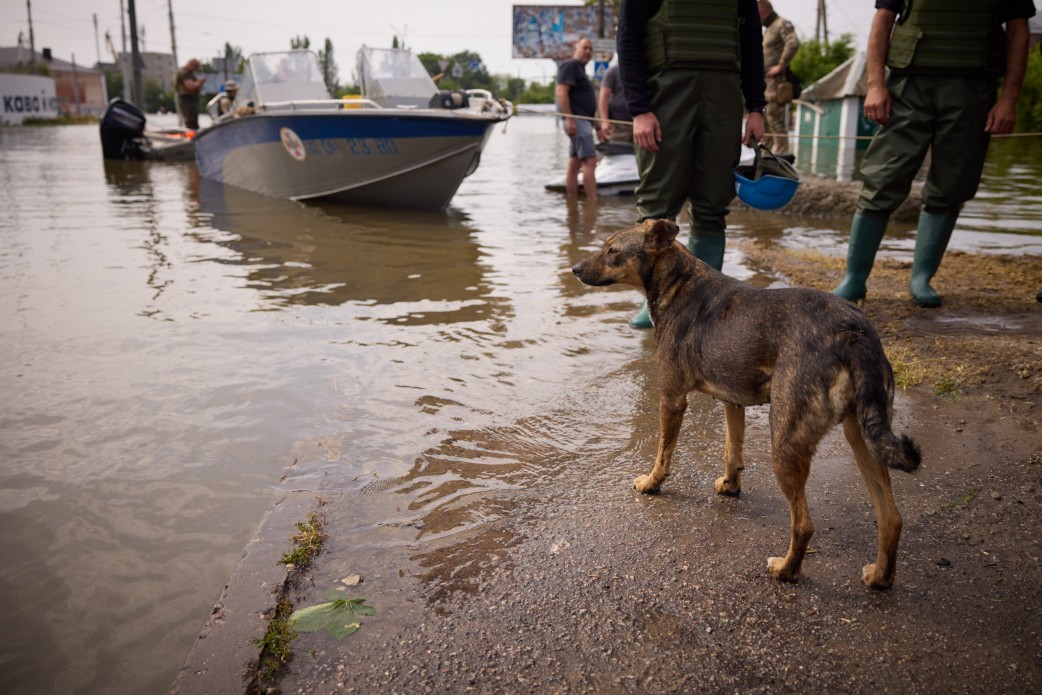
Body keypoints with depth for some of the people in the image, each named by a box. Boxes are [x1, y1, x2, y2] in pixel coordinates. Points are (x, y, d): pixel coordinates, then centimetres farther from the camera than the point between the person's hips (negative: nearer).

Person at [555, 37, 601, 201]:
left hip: (583, 120, 10)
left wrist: (595, 121, 26)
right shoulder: (570, 65, -7)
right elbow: (561, 92, -18)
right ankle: (593, 204, -17)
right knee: (590, 161, -15)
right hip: (577, 120, -10)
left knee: (574, 163, 6)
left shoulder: (579, 68, 24)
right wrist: (569, 119, -24)